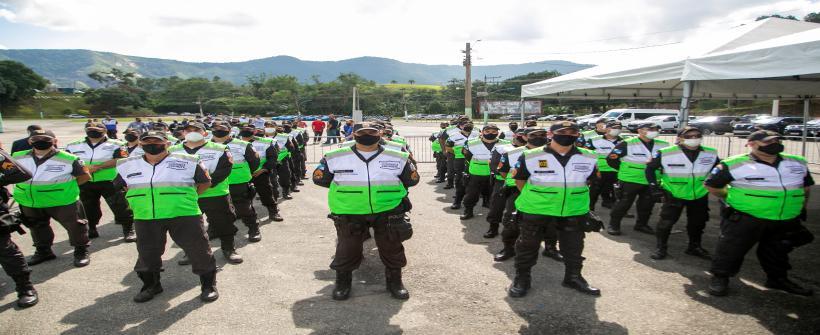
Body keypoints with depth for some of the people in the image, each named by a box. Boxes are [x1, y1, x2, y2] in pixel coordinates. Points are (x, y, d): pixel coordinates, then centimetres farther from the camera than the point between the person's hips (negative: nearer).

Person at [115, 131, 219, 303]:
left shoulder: (187, 162, -2)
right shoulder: (127, 166, 9)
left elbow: (205, 182, 7)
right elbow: (119, 187, 23)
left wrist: (186, 198, 2)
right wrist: (140, 201, 13)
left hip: (184, 215, -3)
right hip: (145, 218, 3)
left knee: (198, 250, 0)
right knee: (147, 253, 14)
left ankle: (209, 284, 16)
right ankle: (151, 285, 36)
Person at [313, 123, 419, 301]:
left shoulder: (398, 158, 0)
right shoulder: (335, 158, -3)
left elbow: (412, 179, 11)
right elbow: (319, 178, 7)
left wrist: (388, 187, 7)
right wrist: (346, 188, 6)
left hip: (388, 211, 1)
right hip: (349, 213, 0)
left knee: (392, 248, 10)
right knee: (347, 248, 10)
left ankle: (395, 280, 32)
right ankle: (343, 281, 33)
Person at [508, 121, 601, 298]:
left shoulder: (588, 158, -3)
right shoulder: (531, 157, -12)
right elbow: (520, 180, 0)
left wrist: (572, 195, 11)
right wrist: (535, 198, 5)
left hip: (574, 212, 3)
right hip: (535, 210, -3)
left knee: (574, 247, 16)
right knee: (527, 245, 7)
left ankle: (573, 277, 36)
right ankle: (522, 277, 24)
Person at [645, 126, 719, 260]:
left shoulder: (711, 154, -3)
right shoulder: (666, 153, -16)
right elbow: (650, 168, -4)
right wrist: (653, 185, -8)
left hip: (700, 195, 4)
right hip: (673, 195, -4)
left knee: (698, 222, 16)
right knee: (666, 221, -4)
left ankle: (694, 247, 35)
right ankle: (661, 248, 12)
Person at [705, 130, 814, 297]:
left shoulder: (798, 162, 7)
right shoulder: (734, 164, -13)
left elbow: (806, 186, 22)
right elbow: (712, 185, -4)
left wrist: (802, 207, 21)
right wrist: (732, 199, 2)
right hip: (744, 219, -5)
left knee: (778, 251, 20)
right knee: (731, 249, -1)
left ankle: (778, 278, 39)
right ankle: (720, 278, 14)